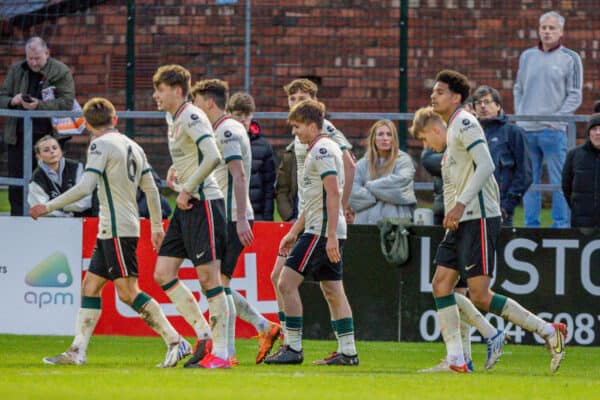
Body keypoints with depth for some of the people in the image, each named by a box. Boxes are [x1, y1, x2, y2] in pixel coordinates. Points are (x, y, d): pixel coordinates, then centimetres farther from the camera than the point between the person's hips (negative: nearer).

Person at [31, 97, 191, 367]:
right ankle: (77, 352, 7)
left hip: (118, 230, -9)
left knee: (128, 292, -11)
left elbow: (85, 187, -19)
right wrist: (157, 227, 29)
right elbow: (151, 190, 20)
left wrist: (49, 206, -12)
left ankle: (176, 342, -14)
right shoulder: (132, 147, 16)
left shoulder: (100, 145, -9)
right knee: (90, 286, 9)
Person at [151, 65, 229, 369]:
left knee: (209, 278, -7)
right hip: (186, 206, 10)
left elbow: (213, 157, -26)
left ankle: (220, 352, -3)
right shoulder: (172, 118, 16)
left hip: (203, 203, -10)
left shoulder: (192, 117, -13)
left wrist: (187, 190, -19)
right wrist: (175, 170, 14)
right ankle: (204, 335, 11)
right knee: (163, 274, 5)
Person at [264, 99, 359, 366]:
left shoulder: (322, 149, -11)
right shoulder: (320, 149, 21)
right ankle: (347, 351, 7)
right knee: (333, 291, 9)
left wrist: (331, 235, -25)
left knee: (287, 283, -9)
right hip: (327, 233, 10)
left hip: (322, 231, -10)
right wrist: (293, 233, 28)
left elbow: (333, 193, -20)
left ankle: (293, 348, -8)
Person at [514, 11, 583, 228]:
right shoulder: (527, 56, 14)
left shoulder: (570, 59, 2)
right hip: (526, 129, 4)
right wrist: (519, 114, 6)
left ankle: (561, 224, -2)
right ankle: (531, 225, 11)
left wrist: (557, 118, -10)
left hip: (553, 130, -4)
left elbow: (575, 96, 0)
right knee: (529, 181, 6)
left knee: (559, 181, -6)